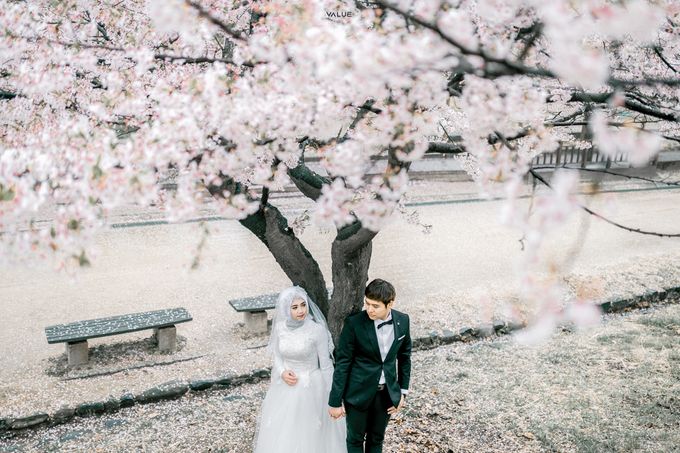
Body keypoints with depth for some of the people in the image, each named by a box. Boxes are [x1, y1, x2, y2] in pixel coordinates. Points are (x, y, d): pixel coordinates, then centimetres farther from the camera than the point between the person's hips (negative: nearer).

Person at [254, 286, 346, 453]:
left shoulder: (317, 329, -19)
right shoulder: (279, 327, -8)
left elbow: (326, 364, -10)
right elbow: (277, 355, 8)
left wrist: (330, 395, -5)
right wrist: (282, 373, -12)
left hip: (310, 387, -4)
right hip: (285, 387, 4)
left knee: (310, 435, 9)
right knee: (282, 433, 15)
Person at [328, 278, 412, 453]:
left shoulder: (403, 321, -8)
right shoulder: (354, 324, -20)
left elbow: (404, 357, 6)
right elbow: (342, 363, -14)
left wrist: (403, 391, 7)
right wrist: (335, 401, -11)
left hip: (387, 392, 3)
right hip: (359, 392, -3)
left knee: (377, 438, 19)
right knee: (355, 439, 14)